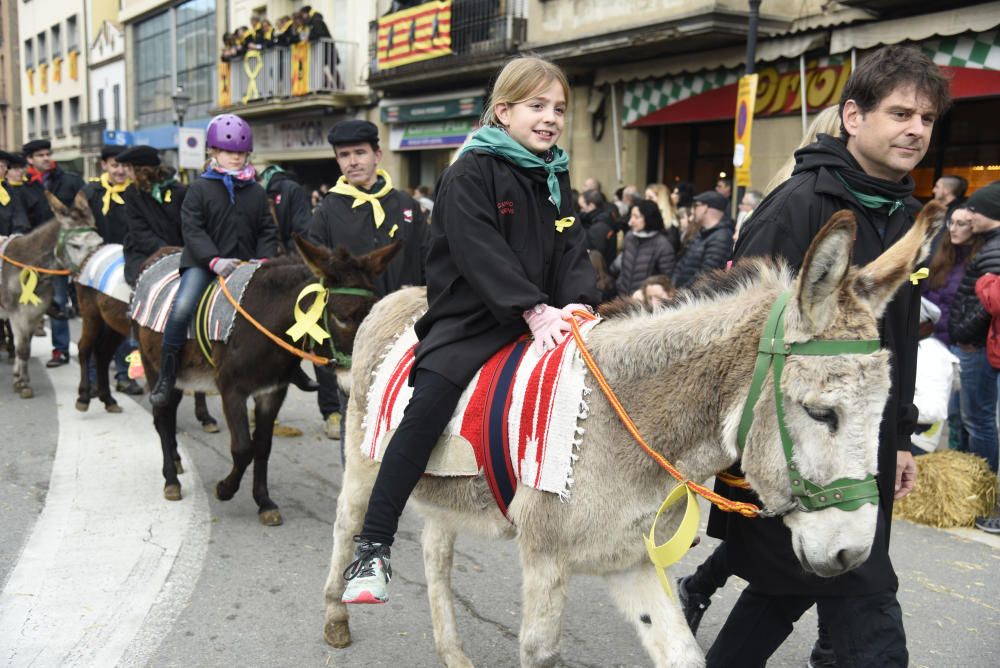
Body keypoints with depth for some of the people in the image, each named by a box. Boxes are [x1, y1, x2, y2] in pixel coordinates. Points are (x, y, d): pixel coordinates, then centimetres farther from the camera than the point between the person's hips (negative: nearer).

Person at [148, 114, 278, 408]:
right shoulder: (200, 189, 1)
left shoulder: (257, 192, 12)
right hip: (203, 263, -3)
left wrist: (263, 259, -6)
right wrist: (214, 260, -21)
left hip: (245, 263, 4)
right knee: (182, 308, -25)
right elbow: (192, 229, -7)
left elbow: (267, 231, 13)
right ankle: (166, 377, -12)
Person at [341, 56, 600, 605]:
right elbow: (481, 254, -18)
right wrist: (534, 310, -26)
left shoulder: (555, 179, 15)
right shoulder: (471, 173, -8)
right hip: (470, 318, -7)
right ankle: (372, 550, -15)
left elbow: (571, 250, 7)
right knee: (427, 406, -22)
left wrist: (578, 304, -11)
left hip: (543, 318, 7)